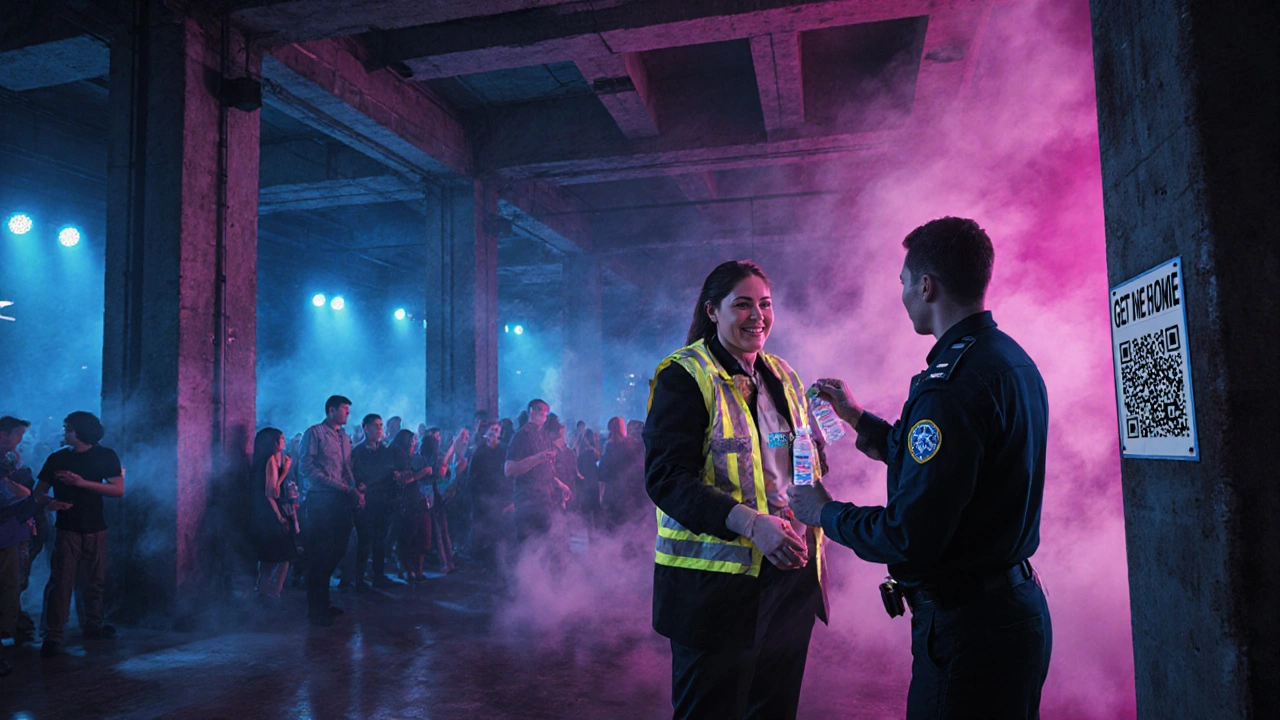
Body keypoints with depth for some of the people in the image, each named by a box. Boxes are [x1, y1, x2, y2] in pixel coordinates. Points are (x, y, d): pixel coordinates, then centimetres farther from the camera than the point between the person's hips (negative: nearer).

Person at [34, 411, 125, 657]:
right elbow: (38, 492, 6)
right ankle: (53, 636, -4)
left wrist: (82, 482, -16)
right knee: (60, 581, -8)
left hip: (95, 529, 0)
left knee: (94, 581, 10)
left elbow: (118, 490, -7)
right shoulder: (57, 459, 5)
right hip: (67, 529, 0)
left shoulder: (106, 456, 1)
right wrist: (49, 501, -17)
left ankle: (92, 625, 26)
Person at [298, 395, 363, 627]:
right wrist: (341, 487, -16)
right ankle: (316, 609, 8)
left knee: (337, 552, 9)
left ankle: (323, 602, 22)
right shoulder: (314, 433, -3)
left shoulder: (345, 438, 19)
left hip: (342, 501, 7)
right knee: (320, 555, -2)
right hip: (321, 500, -7)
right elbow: (308, 469, -11)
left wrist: (355, 490, 0)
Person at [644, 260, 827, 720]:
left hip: (790, 572, 7)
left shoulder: (784, 378, 13)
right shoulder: (684, 376, -9)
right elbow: (666, 477, -18)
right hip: (716, 581, -6)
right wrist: (750, 522, -28)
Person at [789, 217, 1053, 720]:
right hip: (1017, 600, 10)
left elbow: (909, 537, -25)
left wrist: (825, 513, -8)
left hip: (965, 624, -10)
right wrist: (858, 418, 24)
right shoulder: (1014, 360, 7)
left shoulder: (952, 383, -25)